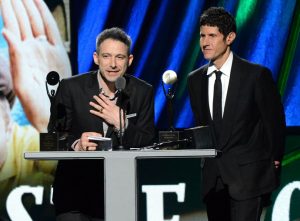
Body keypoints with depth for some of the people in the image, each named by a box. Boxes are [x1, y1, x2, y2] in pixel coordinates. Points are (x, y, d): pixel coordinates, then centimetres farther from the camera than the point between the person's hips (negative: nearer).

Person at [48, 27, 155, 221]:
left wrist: (120, 122, -15)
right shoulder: (71, 87, -2)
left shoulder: (143, 92, 2)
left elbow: (148, 143, 0)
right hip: (74, 188, -1)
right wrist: (76, 144, -24)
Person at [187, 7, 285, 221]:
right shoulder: (195, 79, 9)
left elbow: (275, 121, 0)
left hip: (248, 173, -5)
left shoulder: (257, 75, -7)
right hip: (213, 176, 5)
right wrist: (206, 160, 14)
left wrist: (274, 162, 5)